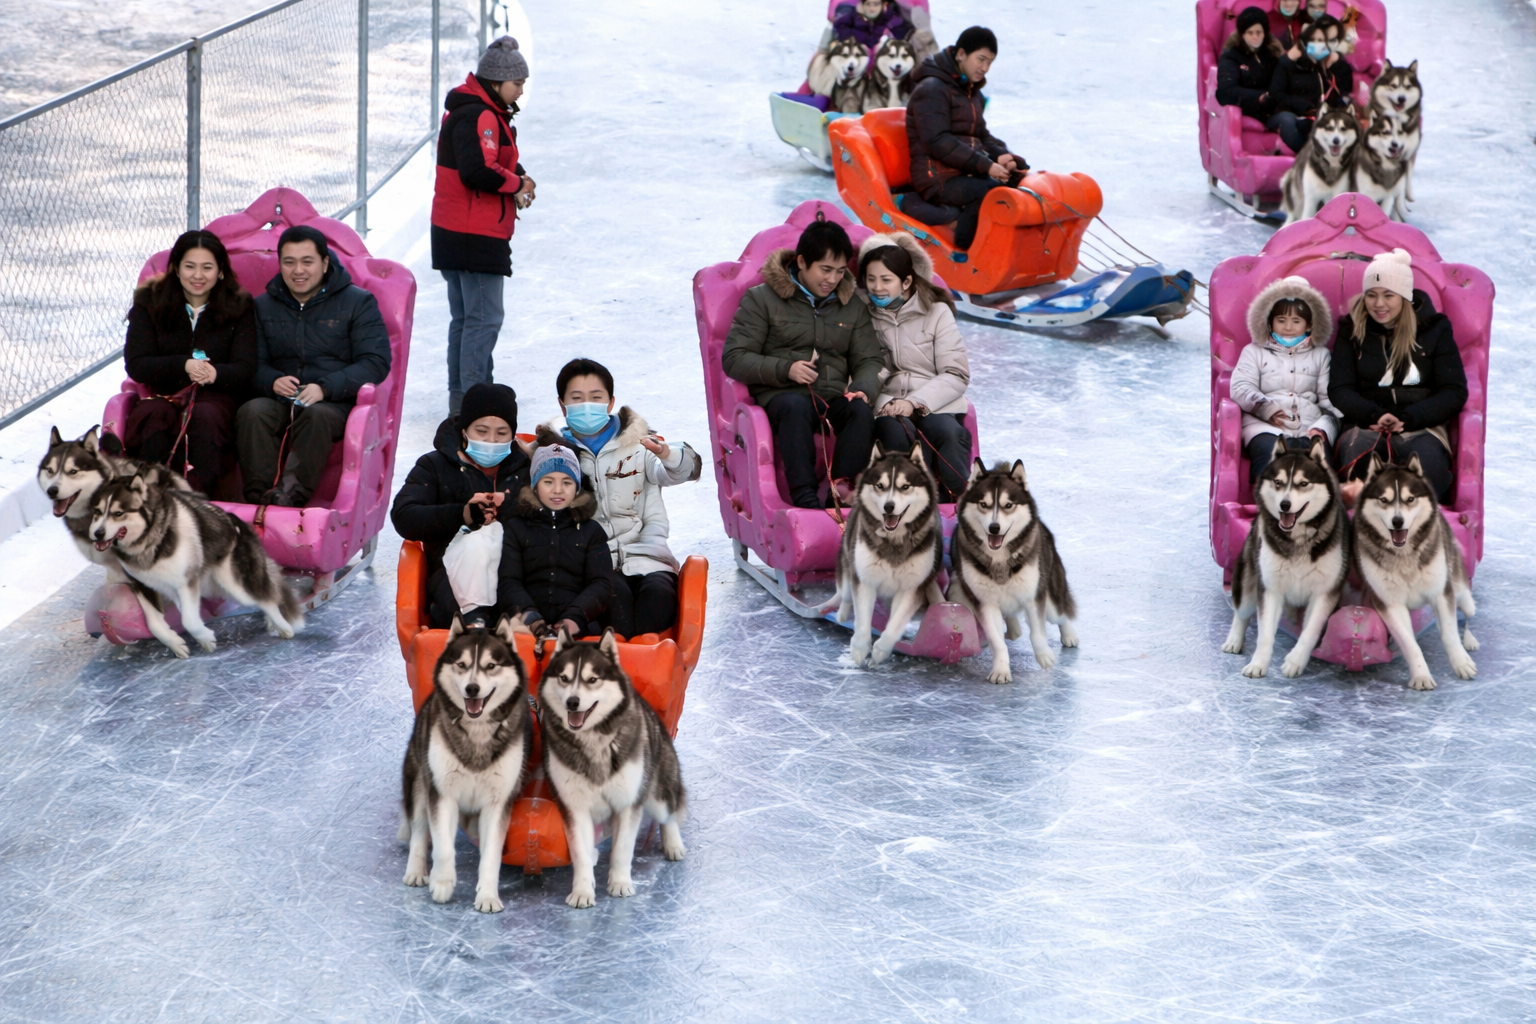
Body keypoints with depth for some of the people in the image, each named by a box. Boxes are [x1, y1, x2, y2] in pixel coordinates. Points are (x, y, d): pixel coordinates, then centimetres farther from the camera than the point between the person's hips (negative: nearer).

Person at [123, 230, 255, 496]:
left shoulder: (239, 306, 5)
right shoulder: (150, 302, 6)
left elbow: (245, 369, -3)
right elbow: (136, 365, -2)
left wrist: (217, 373, -27)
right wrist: (183, 365, -19)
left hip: (216, 396, -1)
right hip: (164, 393, 1)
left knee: (204, 417, -36)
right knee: (154, 415, -35)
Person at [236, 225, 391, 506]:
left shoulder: (358, 302, 8)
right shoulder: (263, 306, 19)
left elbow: (376, 362, -2)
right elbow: (253, 364, 13)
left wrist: (325, 387, -17)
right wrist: (273, 381, -13)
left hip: (335, 403, -3)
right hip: (278, 400, 3)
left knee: (317, 416, -38)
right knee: (251, 412, -32)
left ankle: (292, 494, -50)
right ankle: (258, 496, -41)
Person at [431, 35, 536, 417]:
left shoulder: (482, 113, 17)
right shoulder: (479, 116, -18)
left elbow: (501, 163, 21)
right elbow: (477, 171, -29)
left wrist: (520, 181, 0)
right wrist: (517, 184, -14)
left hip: (455, 234, 11)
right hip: (477, 237, -11)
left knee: (464, 317, 15)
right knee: (485, 318, -8)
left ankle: (461, 399, 22)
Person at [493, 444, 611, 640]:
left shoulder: (591, 531, 21)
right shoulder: (516, 527, 18)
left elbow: (601, 584, 8)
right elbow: (508, 582, 6)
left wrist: (575, 617, -13)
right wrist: (528, 615, -15)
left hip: (577, 628, 0)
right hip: (524, 627, 0)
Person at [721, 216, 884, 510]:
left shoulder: (853, 307, 20)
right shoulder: (762, 299, 7)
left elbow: (870, 361, 16)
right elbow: (733, 359, 1)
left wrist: (862, 389, -9)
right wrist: (785, 369, -14)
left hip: (834, 397, 3)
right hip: (781, 394, -3)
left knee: (861, 410, -32)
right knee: (796, 407, -39)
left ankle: (840, 493, -42)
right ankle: (804, 496, -48)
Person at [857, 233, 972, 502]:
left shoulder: (936, 313, 9)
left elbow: (956, 375, 1)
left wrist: (915, 402, -14)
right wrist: (883, 403, -16)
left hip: (935, 406, 0)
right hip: (886, 409, 0)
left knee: (945, 430, -35)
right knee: (898, 433, -36)